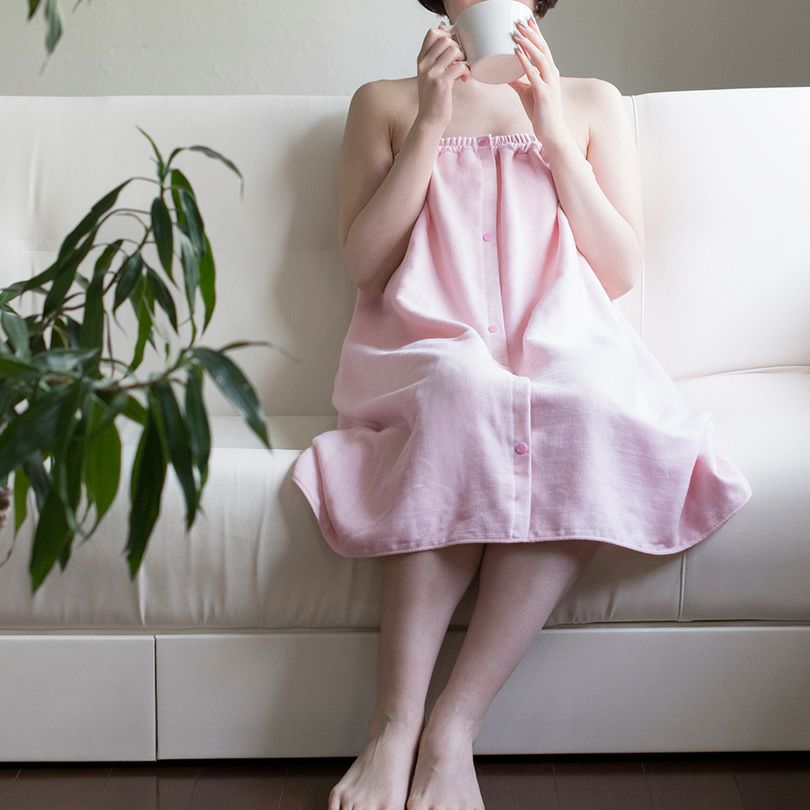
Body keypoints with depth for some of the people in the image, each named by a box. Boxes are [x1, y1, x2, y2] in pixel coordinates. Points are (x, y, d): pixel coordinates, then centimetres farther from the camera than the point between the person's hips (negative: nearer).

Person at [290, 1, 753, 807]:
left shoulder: (592, 103, 20)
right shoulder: (383, 102, 18)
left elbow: (621, 273, 9)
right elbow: (365, 265, 5)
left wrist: (553, 133, 1)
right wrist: (431, 125, -1)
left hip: (561, 344, 1)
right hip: (429, 348, -1)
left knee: (590, 415, -36)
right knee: (462, 396, -38)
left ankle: (454, 725, -36)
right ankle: (395, 728, -38)